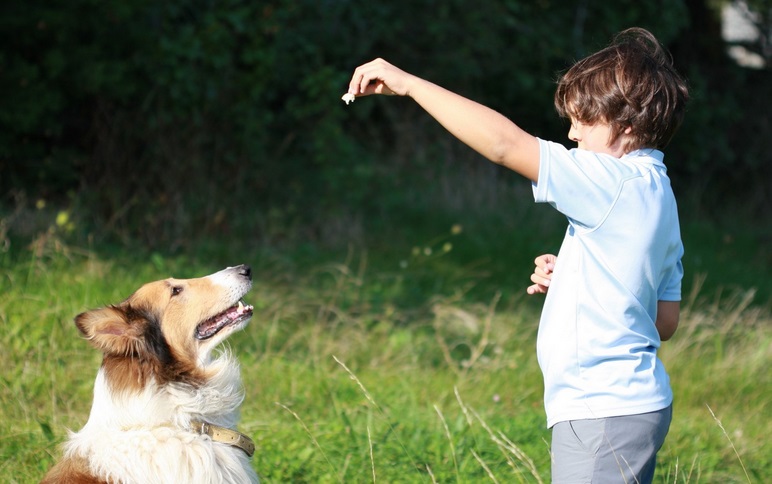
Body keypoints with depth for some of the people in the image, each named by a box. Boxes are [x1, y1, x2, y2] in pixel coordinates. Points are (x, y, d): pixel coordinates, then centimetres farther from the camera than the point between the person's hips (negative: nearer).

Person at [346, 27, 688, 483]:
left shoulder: (619, 181, -15)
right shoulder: (655, 193, 15)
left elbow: (504, 144, -22)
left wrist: (408, 83, -16)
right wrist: (570, 284, 10)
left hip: (603, 411, -10)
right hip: (633, 402, 10)